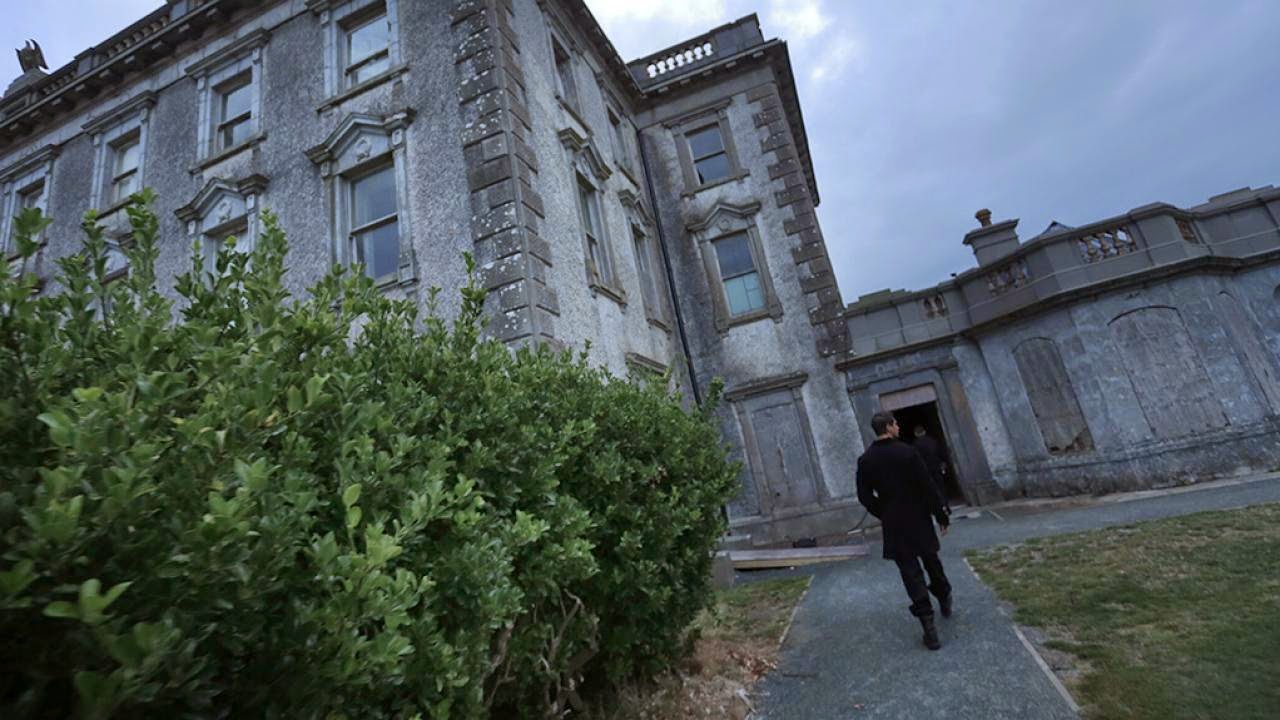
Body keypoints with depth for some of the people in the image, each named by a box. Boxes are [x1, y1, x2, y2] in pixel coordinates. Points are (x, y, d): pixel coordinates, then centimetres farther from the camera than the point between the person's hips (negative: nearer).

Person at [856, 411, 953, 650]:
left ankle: (928, 625, 2)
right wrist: (941, 515, -2)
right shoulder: (907, 452, -14)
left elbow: (865, 496, -3)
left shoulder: (865, 460, -6)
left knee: (910, 572, 5)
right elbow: (928, 487, -12)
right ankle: (944, 599, 45)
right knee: (931, 561, 23)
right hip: (919, 519, -1)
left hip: (894, 525, 1)